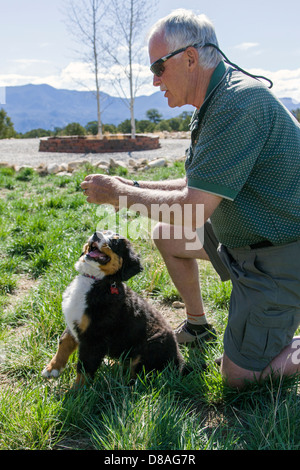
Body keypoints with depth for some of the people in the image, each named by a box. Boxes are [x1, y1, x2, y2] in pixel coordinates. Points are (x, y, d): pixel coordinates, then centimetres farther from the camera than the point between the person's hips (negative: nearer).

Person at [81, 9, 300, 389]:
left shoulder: (238, 104, -27)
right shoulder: (215, 104, 7)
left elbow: (191, 211, -28)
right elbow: (195, 186, 15)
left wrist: (118, 194, -14)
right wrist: (133, 187, 6)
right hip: (243, 238, 9)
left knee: (238, 376, -3)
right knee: (166, 236, 16)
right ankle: (196, 324, 31)